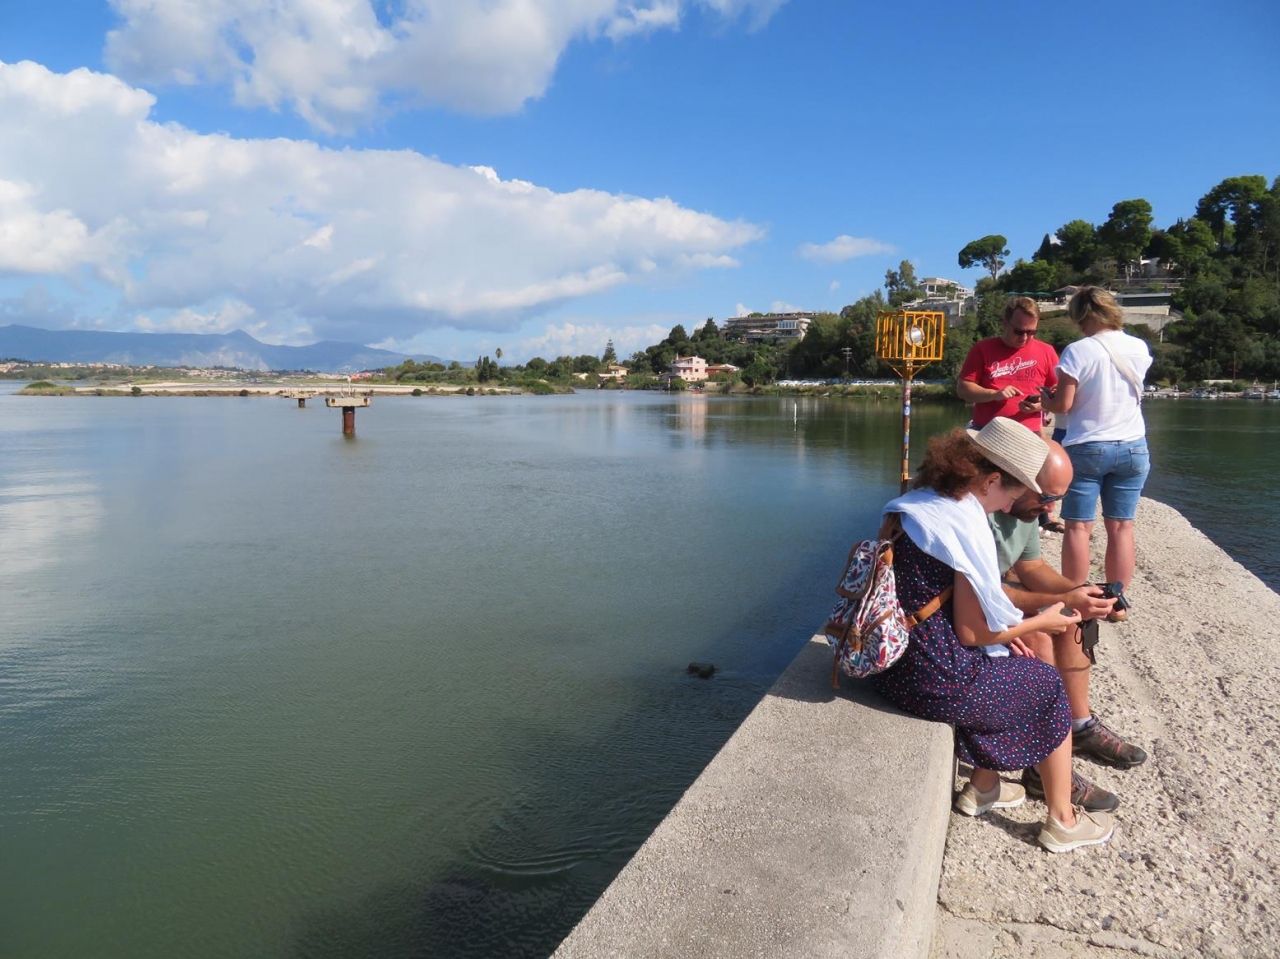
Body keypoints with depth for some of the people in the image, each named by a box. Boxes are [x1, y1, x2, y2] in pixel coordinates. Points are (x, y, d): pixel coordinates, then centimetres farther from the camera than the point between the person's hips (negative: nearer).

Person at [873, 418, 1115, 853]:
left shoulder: (914, 504, 6)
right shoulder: (966, 522, -21)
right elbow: (972, 633, -16)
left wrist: (1003, 628, 16)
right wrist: (1041, 622, 0)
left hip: (896, 664, 8)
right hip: (938, 681, -8)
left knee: (1011, 674, 29)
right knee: (1047, 686, 16)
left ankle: (982, 787, 38)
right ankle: (1062, 822, 30)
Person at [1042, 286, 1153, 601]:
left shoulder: (1077, 351, -13)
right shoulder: (1140, 348, 3)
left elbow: (1063, 405, -12)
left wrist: (1044, 398, 8)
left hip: (1086, 448, -4)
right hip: (1132, 448, 4)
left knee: (1078, 527, 3)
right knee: (1121, 527, 8)